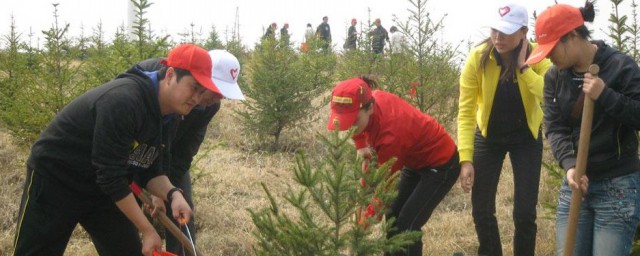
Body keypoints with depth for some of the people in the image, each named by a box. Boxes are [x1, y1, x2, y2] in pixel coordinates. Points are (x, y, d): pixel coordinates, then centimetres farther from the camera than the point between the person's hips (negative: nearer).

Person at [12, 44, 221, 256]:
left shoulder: (165, 116, -3)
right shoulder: (123, 101, -31)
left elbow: (150, 172, 3)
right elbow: (110, 176, -30)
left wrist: (172, 194, -20)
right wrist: (148, 230, -25)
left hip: (101, 189, 8)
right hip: (54, 180, -8)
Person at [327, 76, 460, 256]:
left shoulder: (391, 132, -39)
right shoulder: (372, 99, -19)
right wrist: (361, 146, -7)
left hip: (440, 164, -9)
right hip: (416, 161, 9)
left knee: (407, 225, -14)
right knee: (392, 218, 9)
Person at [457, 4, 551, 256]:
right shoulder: (478, 58, -22)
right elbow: (465, 111, -19)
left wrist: (523, 67, -36)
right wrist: (466, 159, -23)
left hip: (526, 138, -1)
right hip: (489, 137, 1)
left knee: (525, 211, -5)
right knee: (481, 210, 2)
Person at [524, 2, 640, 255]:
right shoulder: (554, 76, 5)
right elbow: (554, 128, 0)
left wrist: (606, 96, -24)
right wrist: (569, 165, -18)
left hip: (618, 185, -5)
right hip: (575, 183, 5)